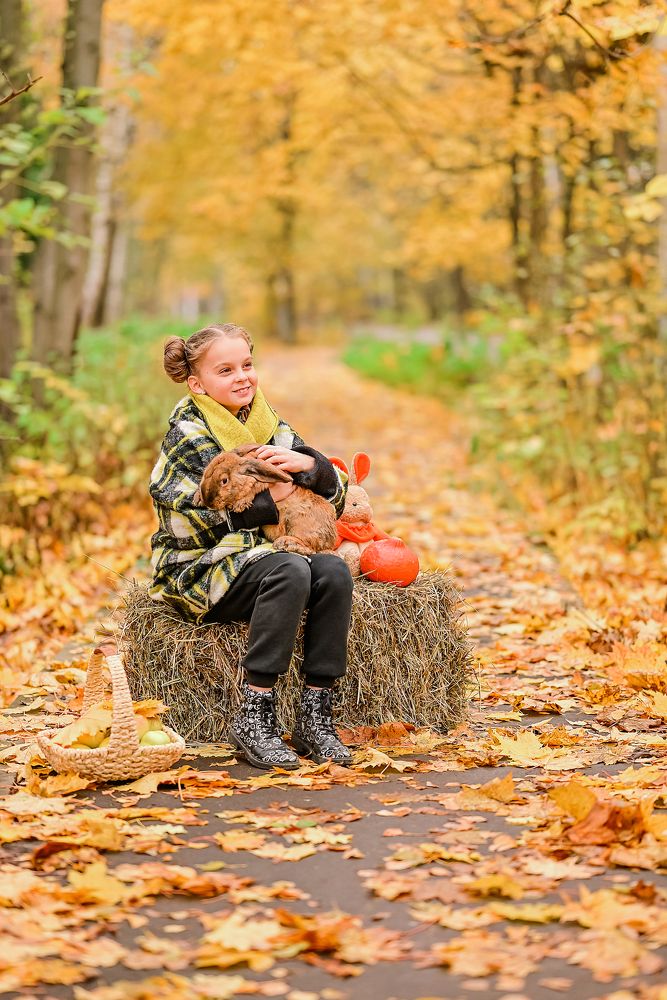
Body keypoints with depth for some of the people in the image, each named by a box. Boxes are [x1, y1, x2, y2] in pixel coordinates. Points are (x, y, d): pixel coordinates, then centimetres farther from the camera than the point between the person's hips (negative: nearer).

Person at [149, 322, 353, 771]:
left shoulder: (270, 425, 11)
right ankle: (254, 717, -31)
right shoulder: (189, 435, -6)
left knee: (333, 571, -24)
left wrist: (307, 463, -14)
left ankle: (316, 716, -22)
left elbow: (335, 498, 7)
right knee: (290, 570, -33)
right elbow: (183, 523, -16)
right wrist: (266, 502, -16)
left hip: (261, 554, 6)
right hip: (199, 571, -6)